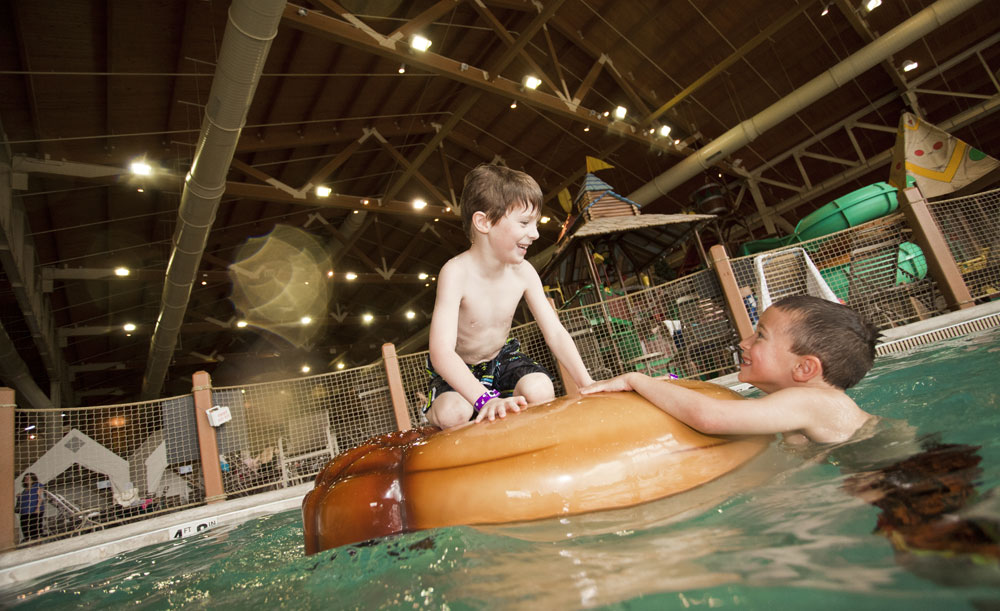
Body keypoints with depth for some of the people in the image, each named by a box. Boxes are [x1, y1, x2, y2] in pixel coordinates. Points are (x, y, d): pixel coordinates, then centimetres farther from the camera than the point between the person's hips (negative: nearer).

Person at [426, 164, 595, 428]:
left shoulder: (522, 272, -13)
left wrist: (587, 385, -22)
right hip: (458, 370, -4)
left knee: (540, 390, -26)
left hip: (502, 359, 4)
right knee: (453, 413, -34)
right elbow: (441, 352, -40)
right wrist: (486, 399, -52)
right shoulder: (457, 272, -30)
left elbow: (555, 332, -11)